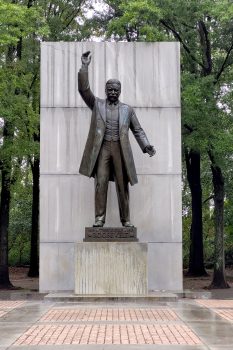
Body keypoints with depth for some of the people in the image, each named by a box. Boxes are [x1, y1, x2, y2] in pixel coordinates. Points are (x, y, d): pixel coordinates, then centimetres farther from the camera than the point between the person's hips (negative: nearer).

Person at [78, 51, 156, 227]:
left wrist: (146, 146, -5)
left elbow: (138, 130, 11)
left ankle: (126, 219, 6)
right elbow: (83, 89, -1)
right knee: (101, 183, -8)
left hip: (120, 149, 1)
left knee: (123, 185, 1)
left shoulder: (127, 109, 13)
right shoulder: (97, 104, 12)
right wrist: (85, 67, -9)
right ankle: (100, 218, -6)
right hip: (102, 148, -1)